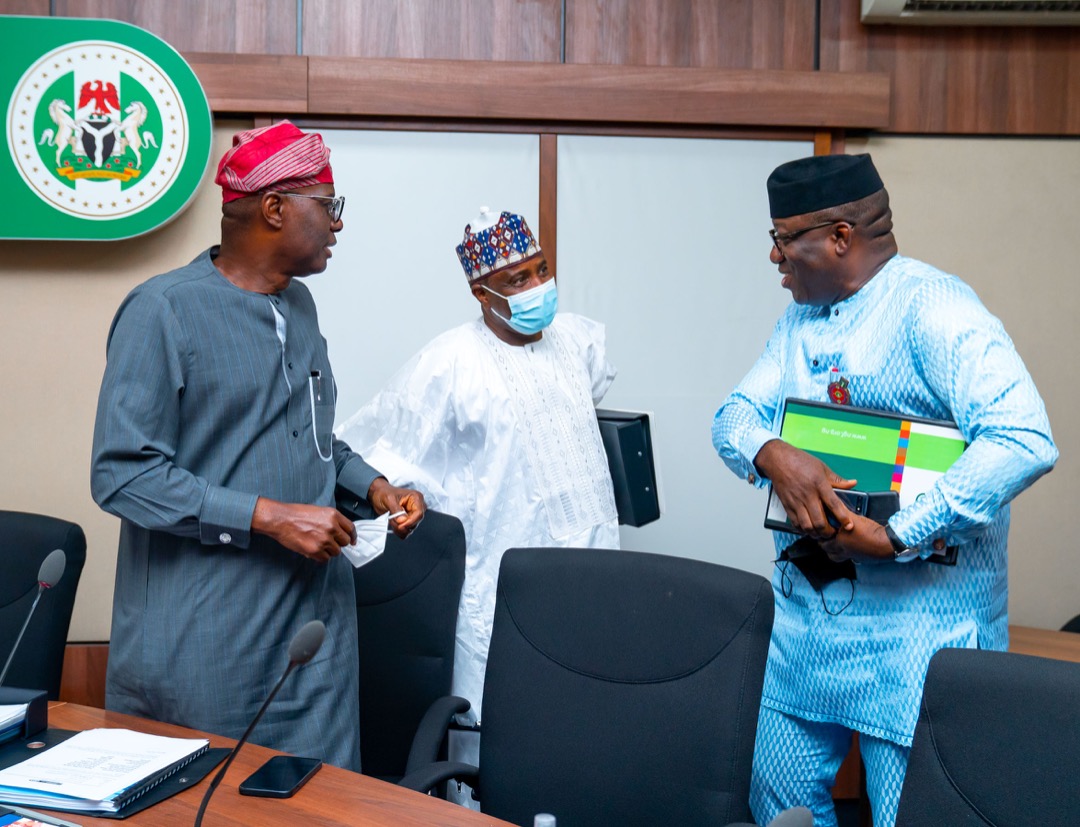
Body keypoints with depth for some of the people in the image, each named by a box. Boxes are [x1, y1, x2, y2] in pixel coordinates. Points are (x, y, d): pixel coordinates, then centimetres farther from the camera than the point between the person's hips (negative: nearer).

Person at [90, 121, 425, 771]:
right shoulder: (164, 311, -12)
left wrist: (373, 485, 8)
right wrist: (270, 517, -20)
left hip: (317, 617, 7)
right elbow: (121, 473, -18)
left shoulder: (298, 304, 14)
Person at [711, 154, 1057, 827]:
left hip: (916, 623, -8)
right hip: (801, 611, 8)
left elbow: (1023, 442, -28)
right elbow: (736, 415, 7)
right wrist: (773, 455, -17)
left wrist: (896, 537, -26)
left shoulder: (931, 307, -16)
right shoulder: (803, 319, 13)